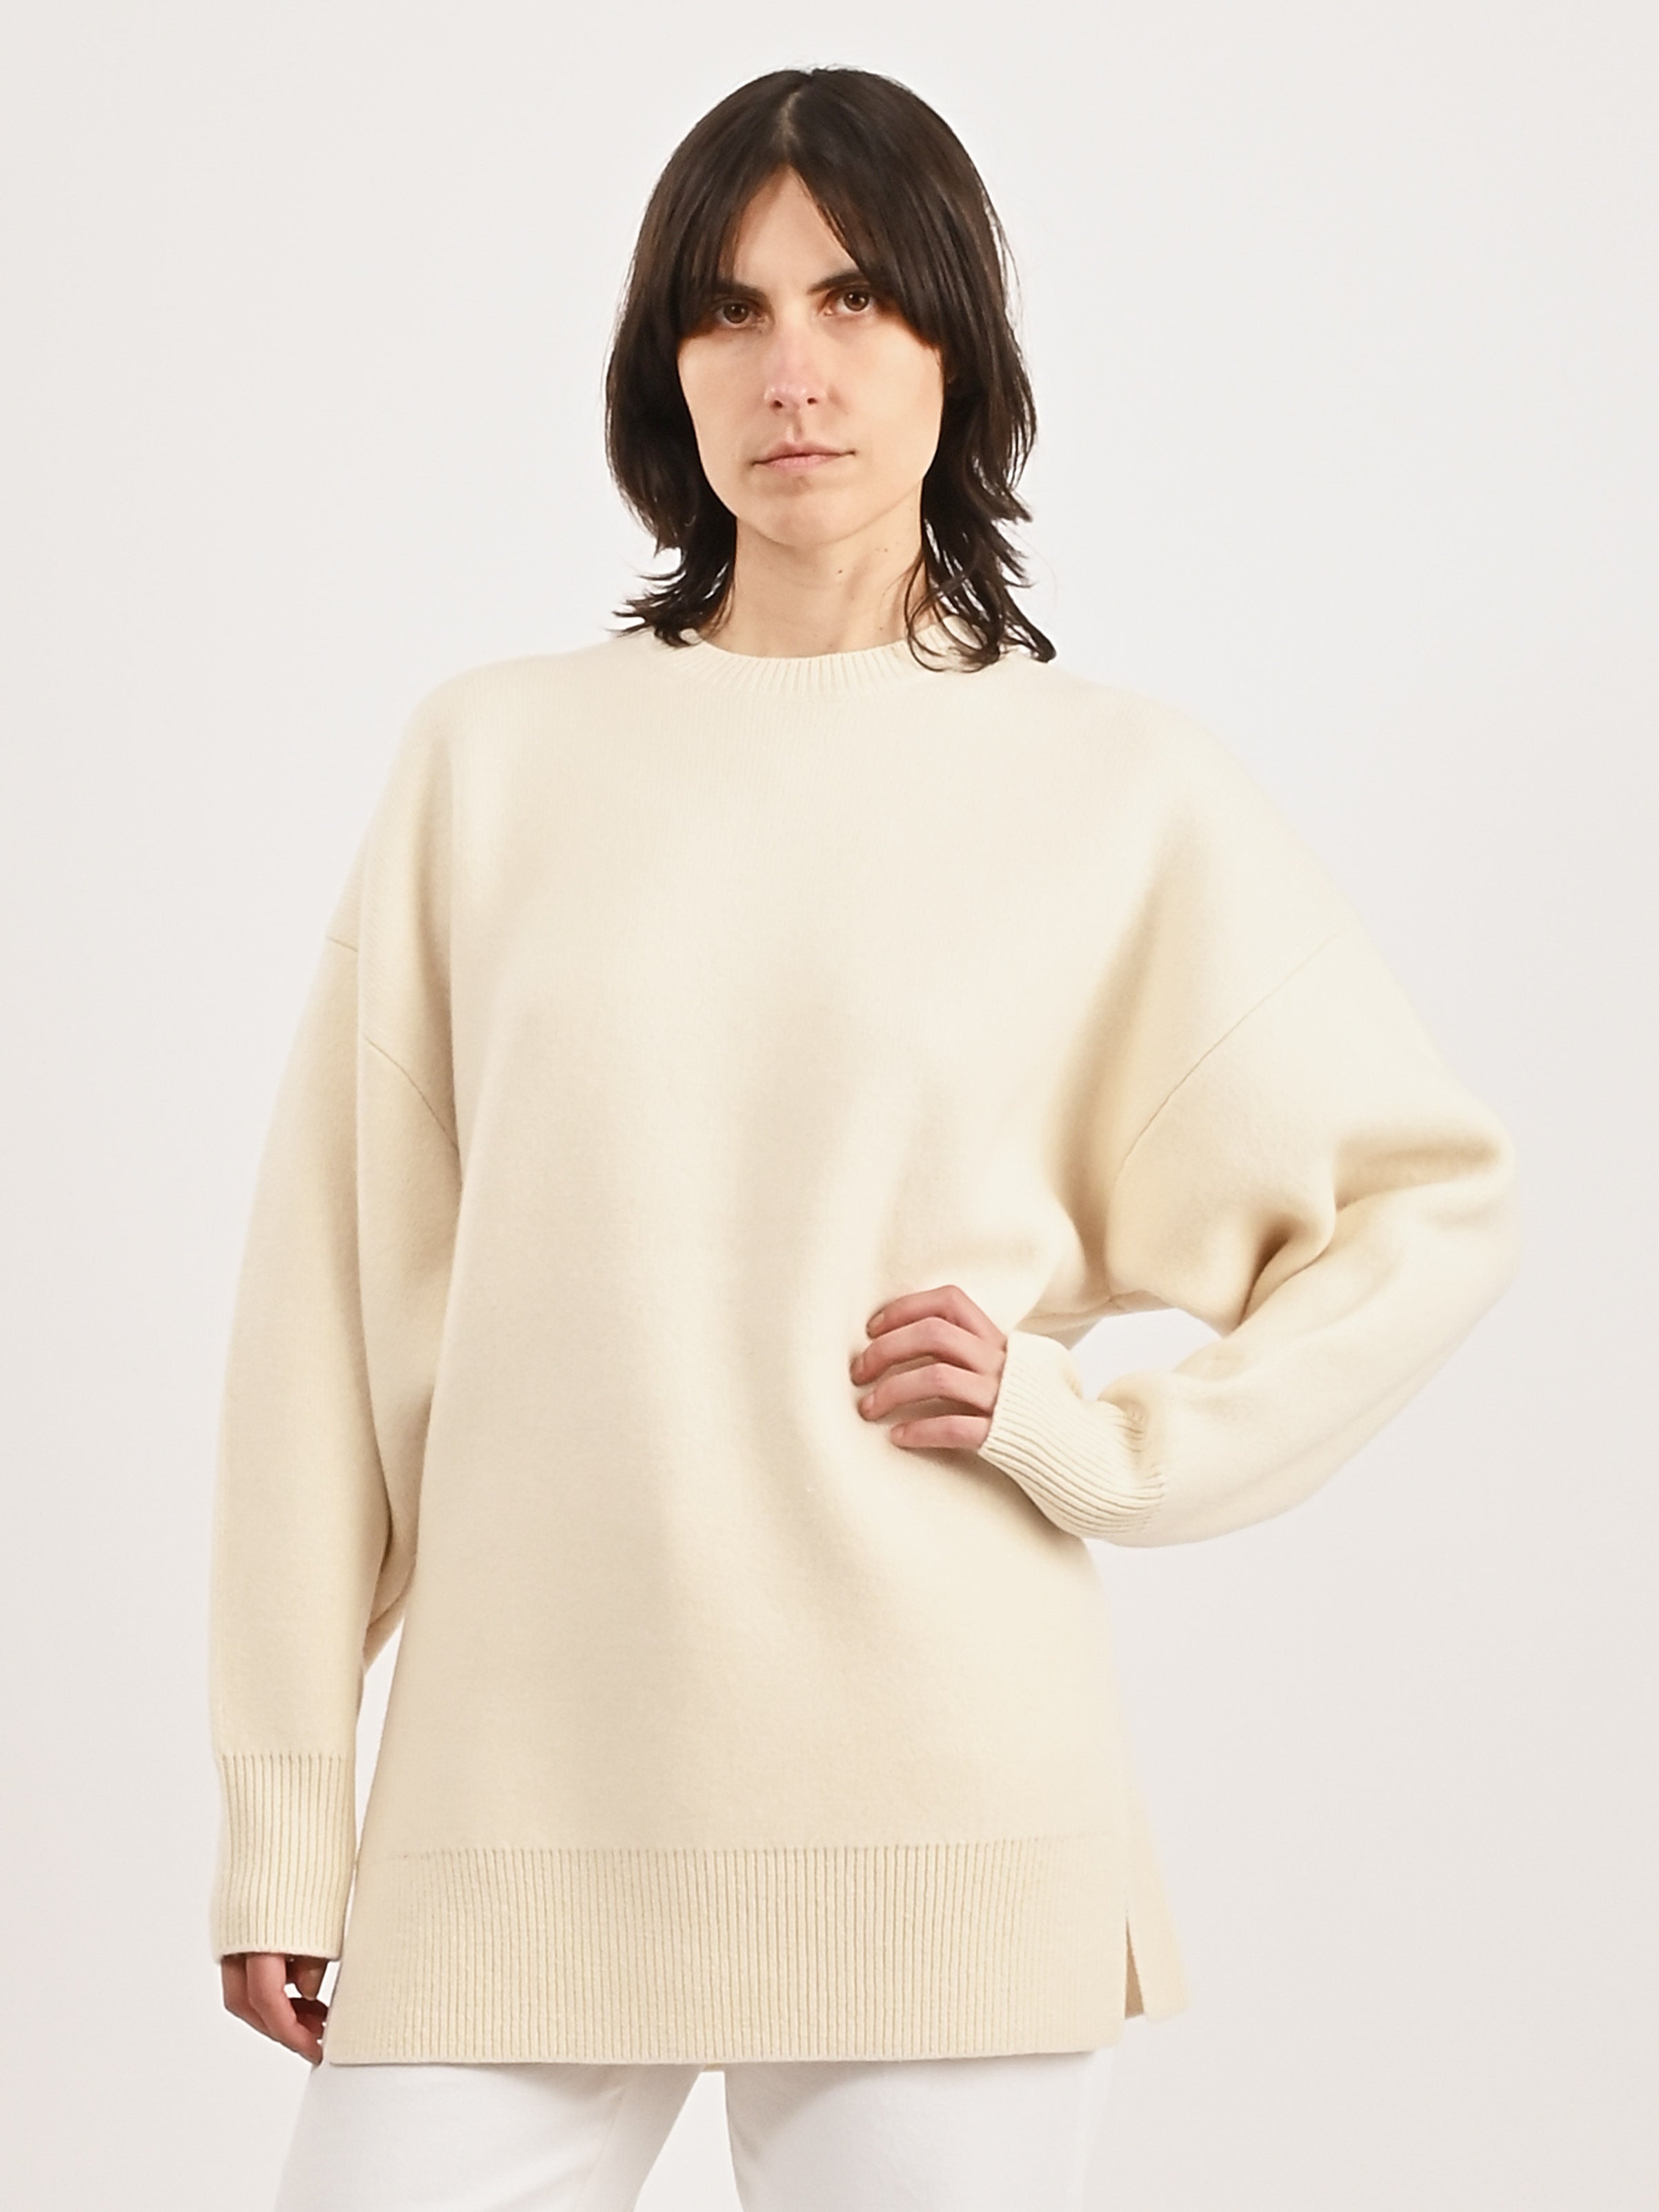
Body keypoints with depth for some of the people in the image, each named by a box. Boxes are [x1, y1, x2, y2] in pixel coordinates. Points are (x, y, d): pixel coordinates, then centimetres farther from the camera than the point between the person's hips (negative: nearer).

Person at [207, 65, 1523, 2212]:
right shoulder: (494, 755, 7)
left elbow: (1432, 1199, 13)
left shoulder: (1120, 790, 5)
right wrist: (283, 1820, 3)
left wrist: (1098, 1438, -1)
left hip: (938, 1814, -1)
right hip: (512, 1812, 1)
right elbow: (336, 1295, 6)